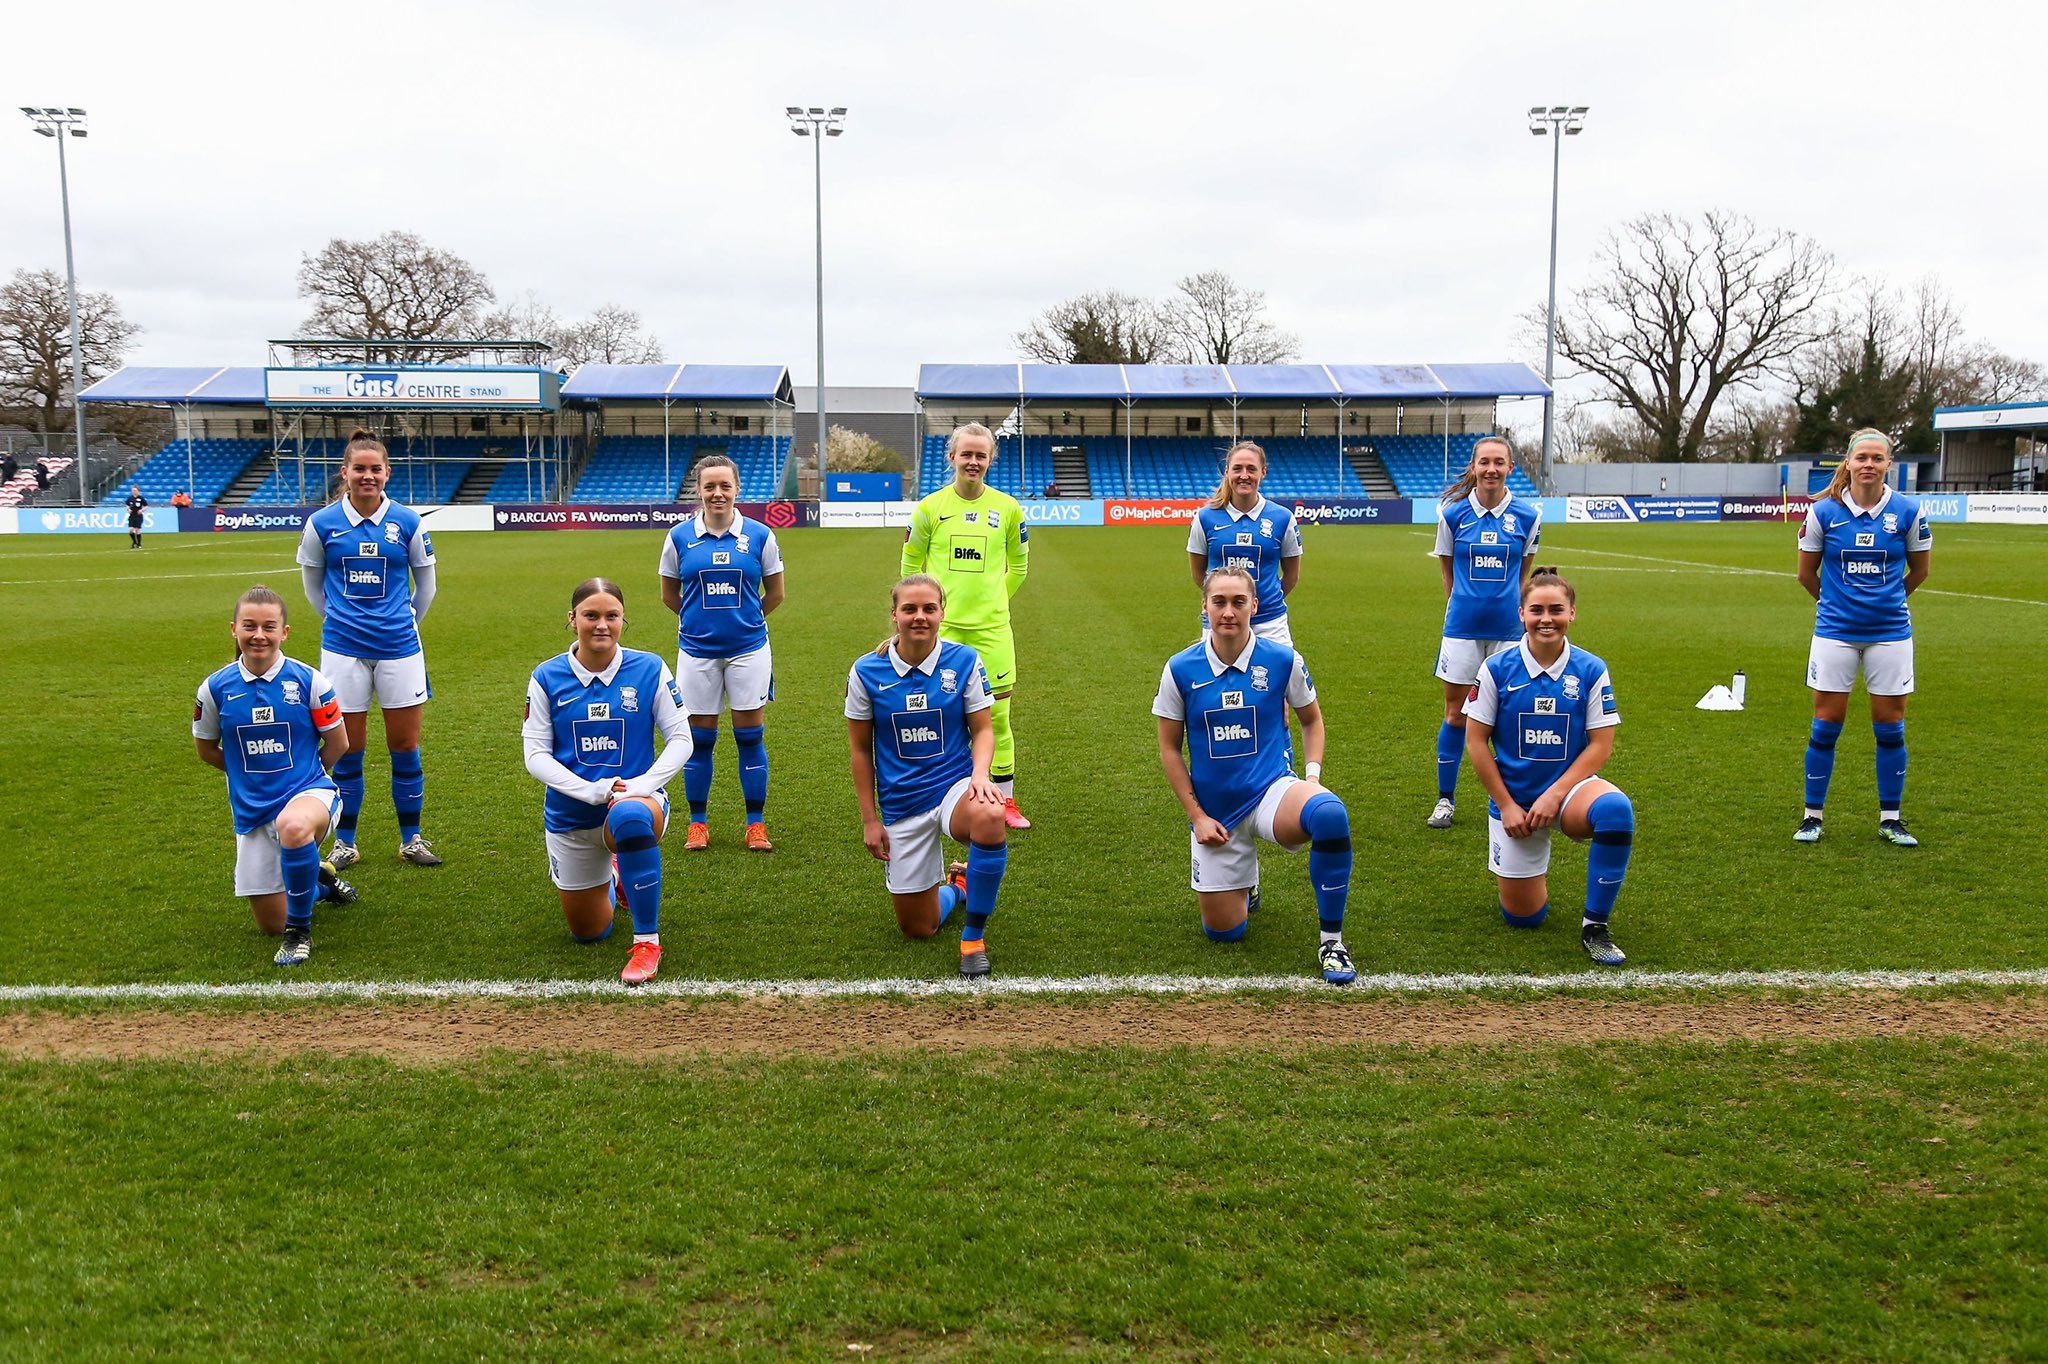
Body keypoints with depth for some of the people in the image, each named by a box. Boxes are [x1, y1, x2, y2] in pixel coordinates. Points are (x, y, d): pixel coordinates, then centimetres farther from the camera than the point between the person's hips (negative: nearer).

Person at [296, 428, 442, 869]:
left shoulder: (408, 522, 0)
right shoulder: (321, 523, -1)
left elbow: (425, 585, 13)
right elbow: (312, 584, 14)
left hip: (399, 648, 0)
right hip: (343, 650, 0)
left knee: (405, 745, 4)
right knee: (347, 749, 4)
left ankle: (411, 839, 18)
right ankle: (344, 842, 18)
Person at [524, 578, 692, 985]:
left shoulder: (650, 670, -7)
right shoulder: (547, 678, -5)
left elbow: (680, 740, -5)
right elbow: (536, 755, -6)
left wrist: (641, 785, -22)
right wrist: (591, 790, -22)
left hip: (639, 799, -2)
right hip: (570, 817, 3)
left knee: (629, 817, -42)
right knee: (588, 933, 14)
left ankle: (647, 941, -25)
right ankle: (611, 880, 51)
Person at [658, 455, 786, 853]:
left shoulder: (760, 535, -1)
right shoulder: (679, 536, 0)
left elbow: (775, 593, 10)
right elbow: (669, 594, 11)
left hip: (748, 647, 0)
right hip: (697, 651, 1)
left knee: (750, 735, 2)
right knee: (699, 738, 6)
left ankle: (756, 825, 12)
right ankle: (698, 824, 19)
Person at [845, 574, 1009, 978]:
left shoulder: (964, 661, -7)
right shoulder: (866, 672, -6)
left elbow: (983, 730, -1)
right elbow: (860, 749, 2)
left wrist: (980, 772, -23)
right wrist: (869, 820, 2)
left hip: (955, 785, -1)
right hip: (900, 804, 2)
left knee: (990, 818, -40)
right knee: (917, 928, 6)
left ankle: (974, 935, -18)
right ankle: (954, 887, 44)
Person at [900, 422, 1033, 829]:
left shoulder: (1007, 508, 2)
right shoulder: (931, 507, -1)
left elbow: (1019, 565, 16)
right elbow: (910, 563, 12)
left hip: (991, 627, 1)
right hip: (941, 627, -1)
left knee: (997, 715, 3)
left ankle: (1005, 800, 15)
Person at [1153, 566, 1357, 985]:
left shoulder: (1283, 660, -6)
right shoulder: (1180, 669, -6)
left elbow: (1311, 719, 11)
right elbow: (1169, 749, 3)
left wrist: (1313, 774, -5)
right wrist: (1197, 816, -3)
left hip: (1272, 791, -1)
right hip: (1215, 812, 1)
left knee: (1330, 814, -37)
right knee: (1223, 931, 5)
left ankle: (1331, 938, -20)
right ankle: (1244, 883, 42)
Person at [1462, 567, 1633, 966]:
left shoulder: (1591, 670, -6)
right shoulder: (1496, 669, -8)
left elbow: (1601, 745, -6)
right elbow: (1476, 742, -4)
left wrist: (1554, 796, -16)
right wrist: (1506, 805, -8)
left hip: (1569, 787, 0)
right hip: (1513, 799, 0)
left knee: (1616, 809, -36)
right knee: (1523, 917, 1)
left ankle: (1594, 926, -19)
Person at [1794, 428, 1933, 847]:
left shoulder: (1908, 511, -3)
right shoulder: (1823, 511, -5)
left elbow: (1919, 569, 12)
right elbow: (1806, 573, 7)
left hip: (1890, 632, 1)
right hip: (1835, 632, -1)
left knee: (1890, 728, 5)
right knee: (1826, 724, 2)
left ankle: (1890, 819, 18)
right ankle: (1812, 816, 14)